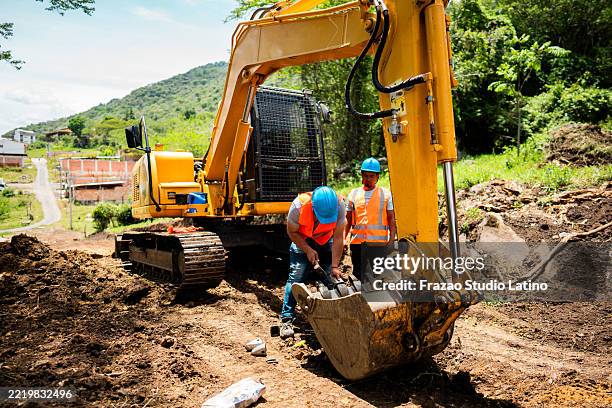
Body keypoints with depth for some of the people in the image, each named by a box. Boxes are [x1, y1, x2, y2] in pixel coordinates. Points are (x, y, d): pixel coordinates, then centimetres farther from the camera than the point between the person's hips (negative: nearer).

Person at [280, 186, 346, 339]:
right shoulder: (299, 205, -34)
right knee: (295, 278, -11)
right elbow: (292, 232, -16)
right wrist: (308, 250, -21)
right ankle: (286, 320, -4)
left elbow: (338, 238, -23)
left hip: (327, 242, 2)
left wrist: (335, 266, -23)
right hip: (302, 242, -1)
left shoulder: (339, 205, -30)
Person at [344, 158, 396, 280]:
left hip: (379, 242, -2)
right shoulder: (353, 194, 10)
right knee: (358, 275, 7)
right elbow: (348, 220, 12)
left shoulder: (386, 194, 6)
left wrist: (392, 238, -6)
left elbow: (391, 218, 5)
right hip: (357, 242, 2)